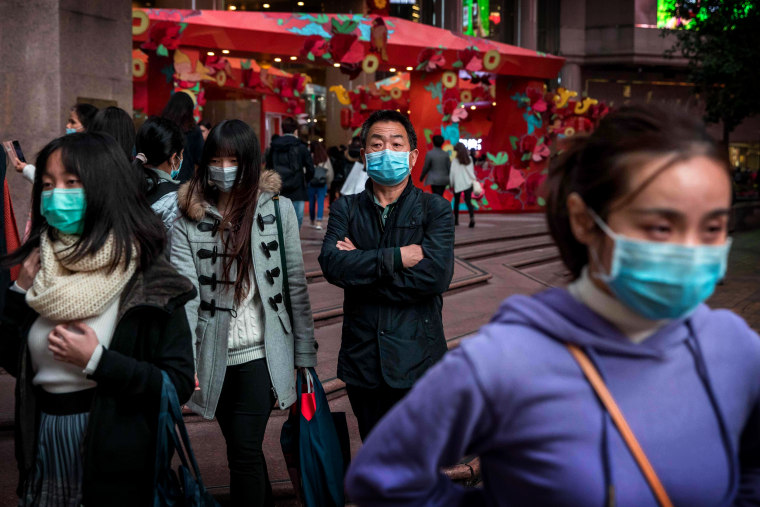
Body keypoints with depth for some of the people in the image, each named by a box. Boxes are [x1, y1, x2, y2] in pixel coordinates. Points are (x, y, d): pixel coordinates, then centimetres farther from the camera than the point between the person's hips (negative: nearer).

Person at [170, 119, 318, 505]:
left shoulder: (277, 209, -2)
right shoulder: (189, 220, -1)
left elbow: (295, 285, 0)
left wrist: (305, 354, 0)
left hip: (263, 353, -2)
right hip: (216, 357, 2)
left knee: (244, 452, -9)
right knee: (243, 449, 16)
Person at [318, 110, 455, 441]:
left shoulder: (435, 209, 0)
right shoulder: (346, 209, 6)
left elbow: (436, 274, -17)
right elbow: (332, 263, -12)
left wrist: (361, 266, -12)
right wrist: (397, 257, -18)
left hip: (416, 363, -2)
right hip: (363, 360, 2)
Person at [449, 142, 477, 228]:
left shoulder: (455, 160, -6)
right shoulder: (469, 159, 3)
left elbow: (452, 172, -4)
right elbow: (472, 171, 7)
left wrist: (451, 184, 5)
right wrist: (473, 180, 19)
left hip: (458, 184, -2)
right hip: (468, 183, 2)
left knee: (456, 201, 14)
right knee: (468, 201, -4)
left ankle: (456, 220, 19)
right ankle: (472, 217, -27)